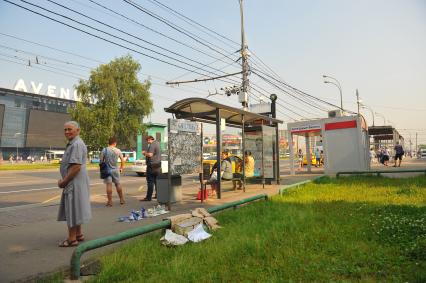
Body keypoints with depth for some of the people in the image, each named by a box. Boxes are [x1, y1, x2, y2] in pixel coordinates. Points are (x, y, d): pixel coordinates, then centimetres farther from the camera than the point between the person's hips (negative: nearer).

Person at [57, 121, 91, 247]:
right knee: (74, 209, 17)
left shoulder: (77, 144, -17)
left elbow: (76, 167, -24)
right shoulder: (72, 144, 17)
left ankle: (72, 238, 7)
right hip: (73, 182, 11)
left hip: (75, 182, -11)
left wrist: (64, 181, -15)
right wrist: (63, 180, 13)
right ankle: (79, 234, 29)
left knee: (72, 209, -3)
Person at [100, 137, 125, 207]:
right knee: (118, 184, 13)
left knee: (109, 185, 1)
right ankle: (121, 199, 21)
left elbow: (101, 160, -6)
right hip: (115, 169, 2)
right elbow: (122, 160, 4)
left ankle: (110, 201, 3)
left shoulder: (104, 150, -5)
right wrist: (121, 168, 17)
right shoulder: (118, 150, 0)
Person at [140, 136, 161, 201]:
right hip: (158, 165, 10)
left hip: (152, 165, -10)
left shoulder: (152, 145, -15)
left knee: (150, 181, -7)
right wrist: (146, 152, 16)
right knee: (157, 181, 15)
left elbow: (150, 154, -25)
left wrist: (144, 153, -7)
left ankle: (148, 197, -6)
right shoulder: (157, 143, 16)